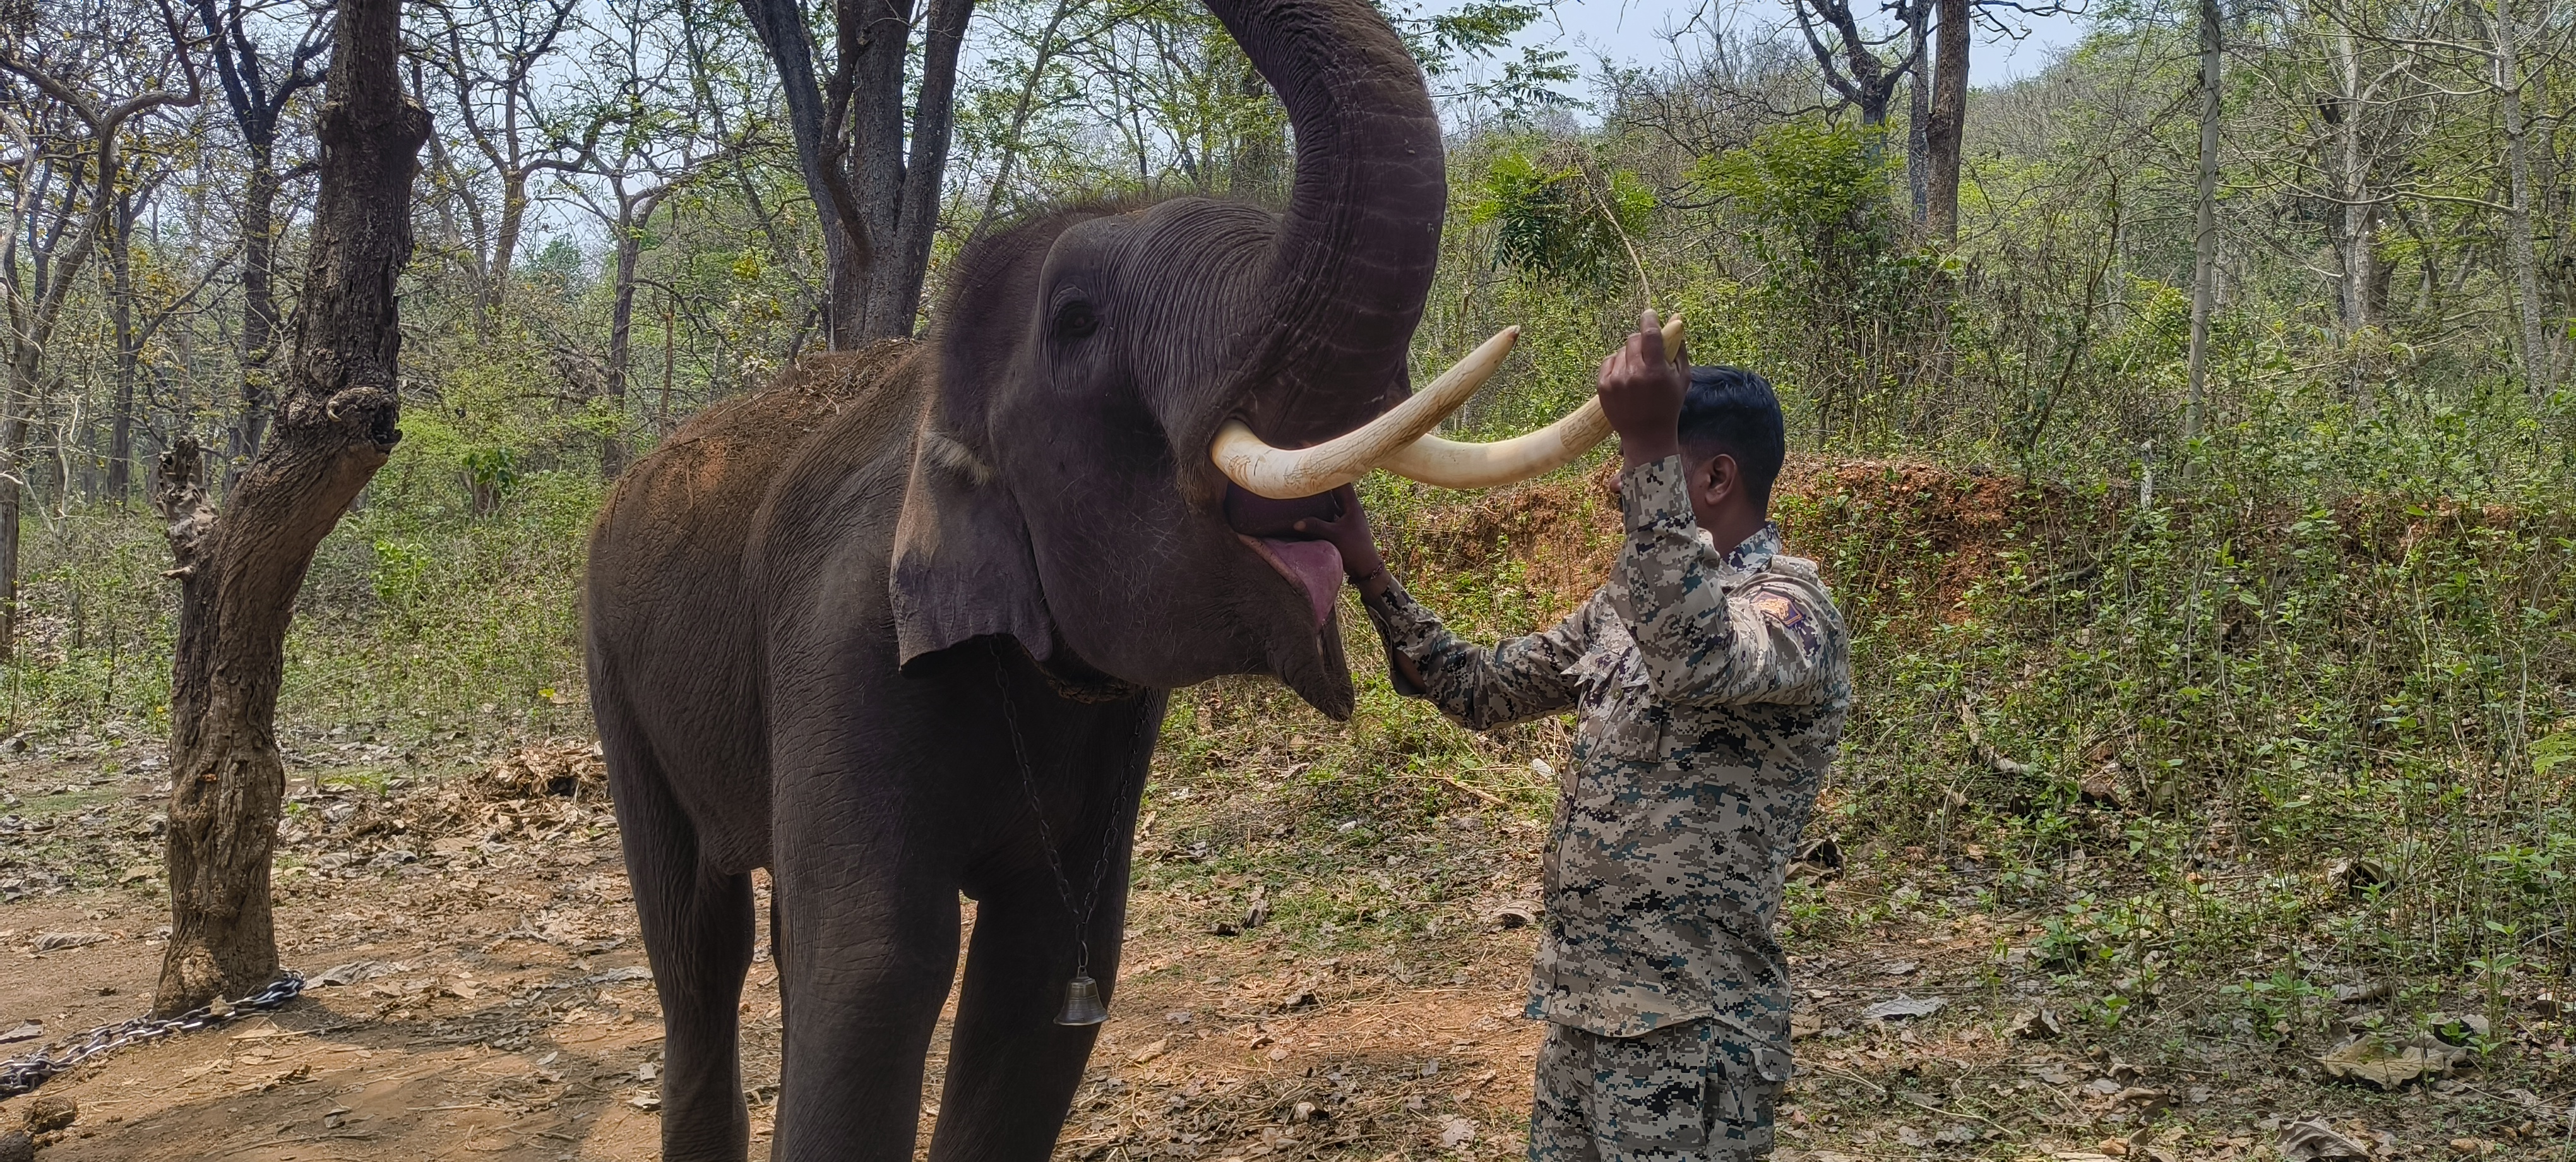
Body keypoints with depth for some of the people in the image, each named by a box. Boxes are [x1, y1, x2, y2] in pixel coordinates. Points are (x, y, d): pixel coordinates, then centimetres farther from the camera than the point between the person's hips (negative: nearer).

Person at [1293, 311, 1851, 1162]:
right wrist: (1370, 577, 8)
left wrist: (1648, 450, -40)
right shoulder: (1630, 601, 11)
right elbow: (1484, 690, 17)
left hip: (1686, 1031, -8)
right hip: (1580, 1005, 8)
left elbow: (1697, 661, -38)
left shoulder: (1791, 608, -15)